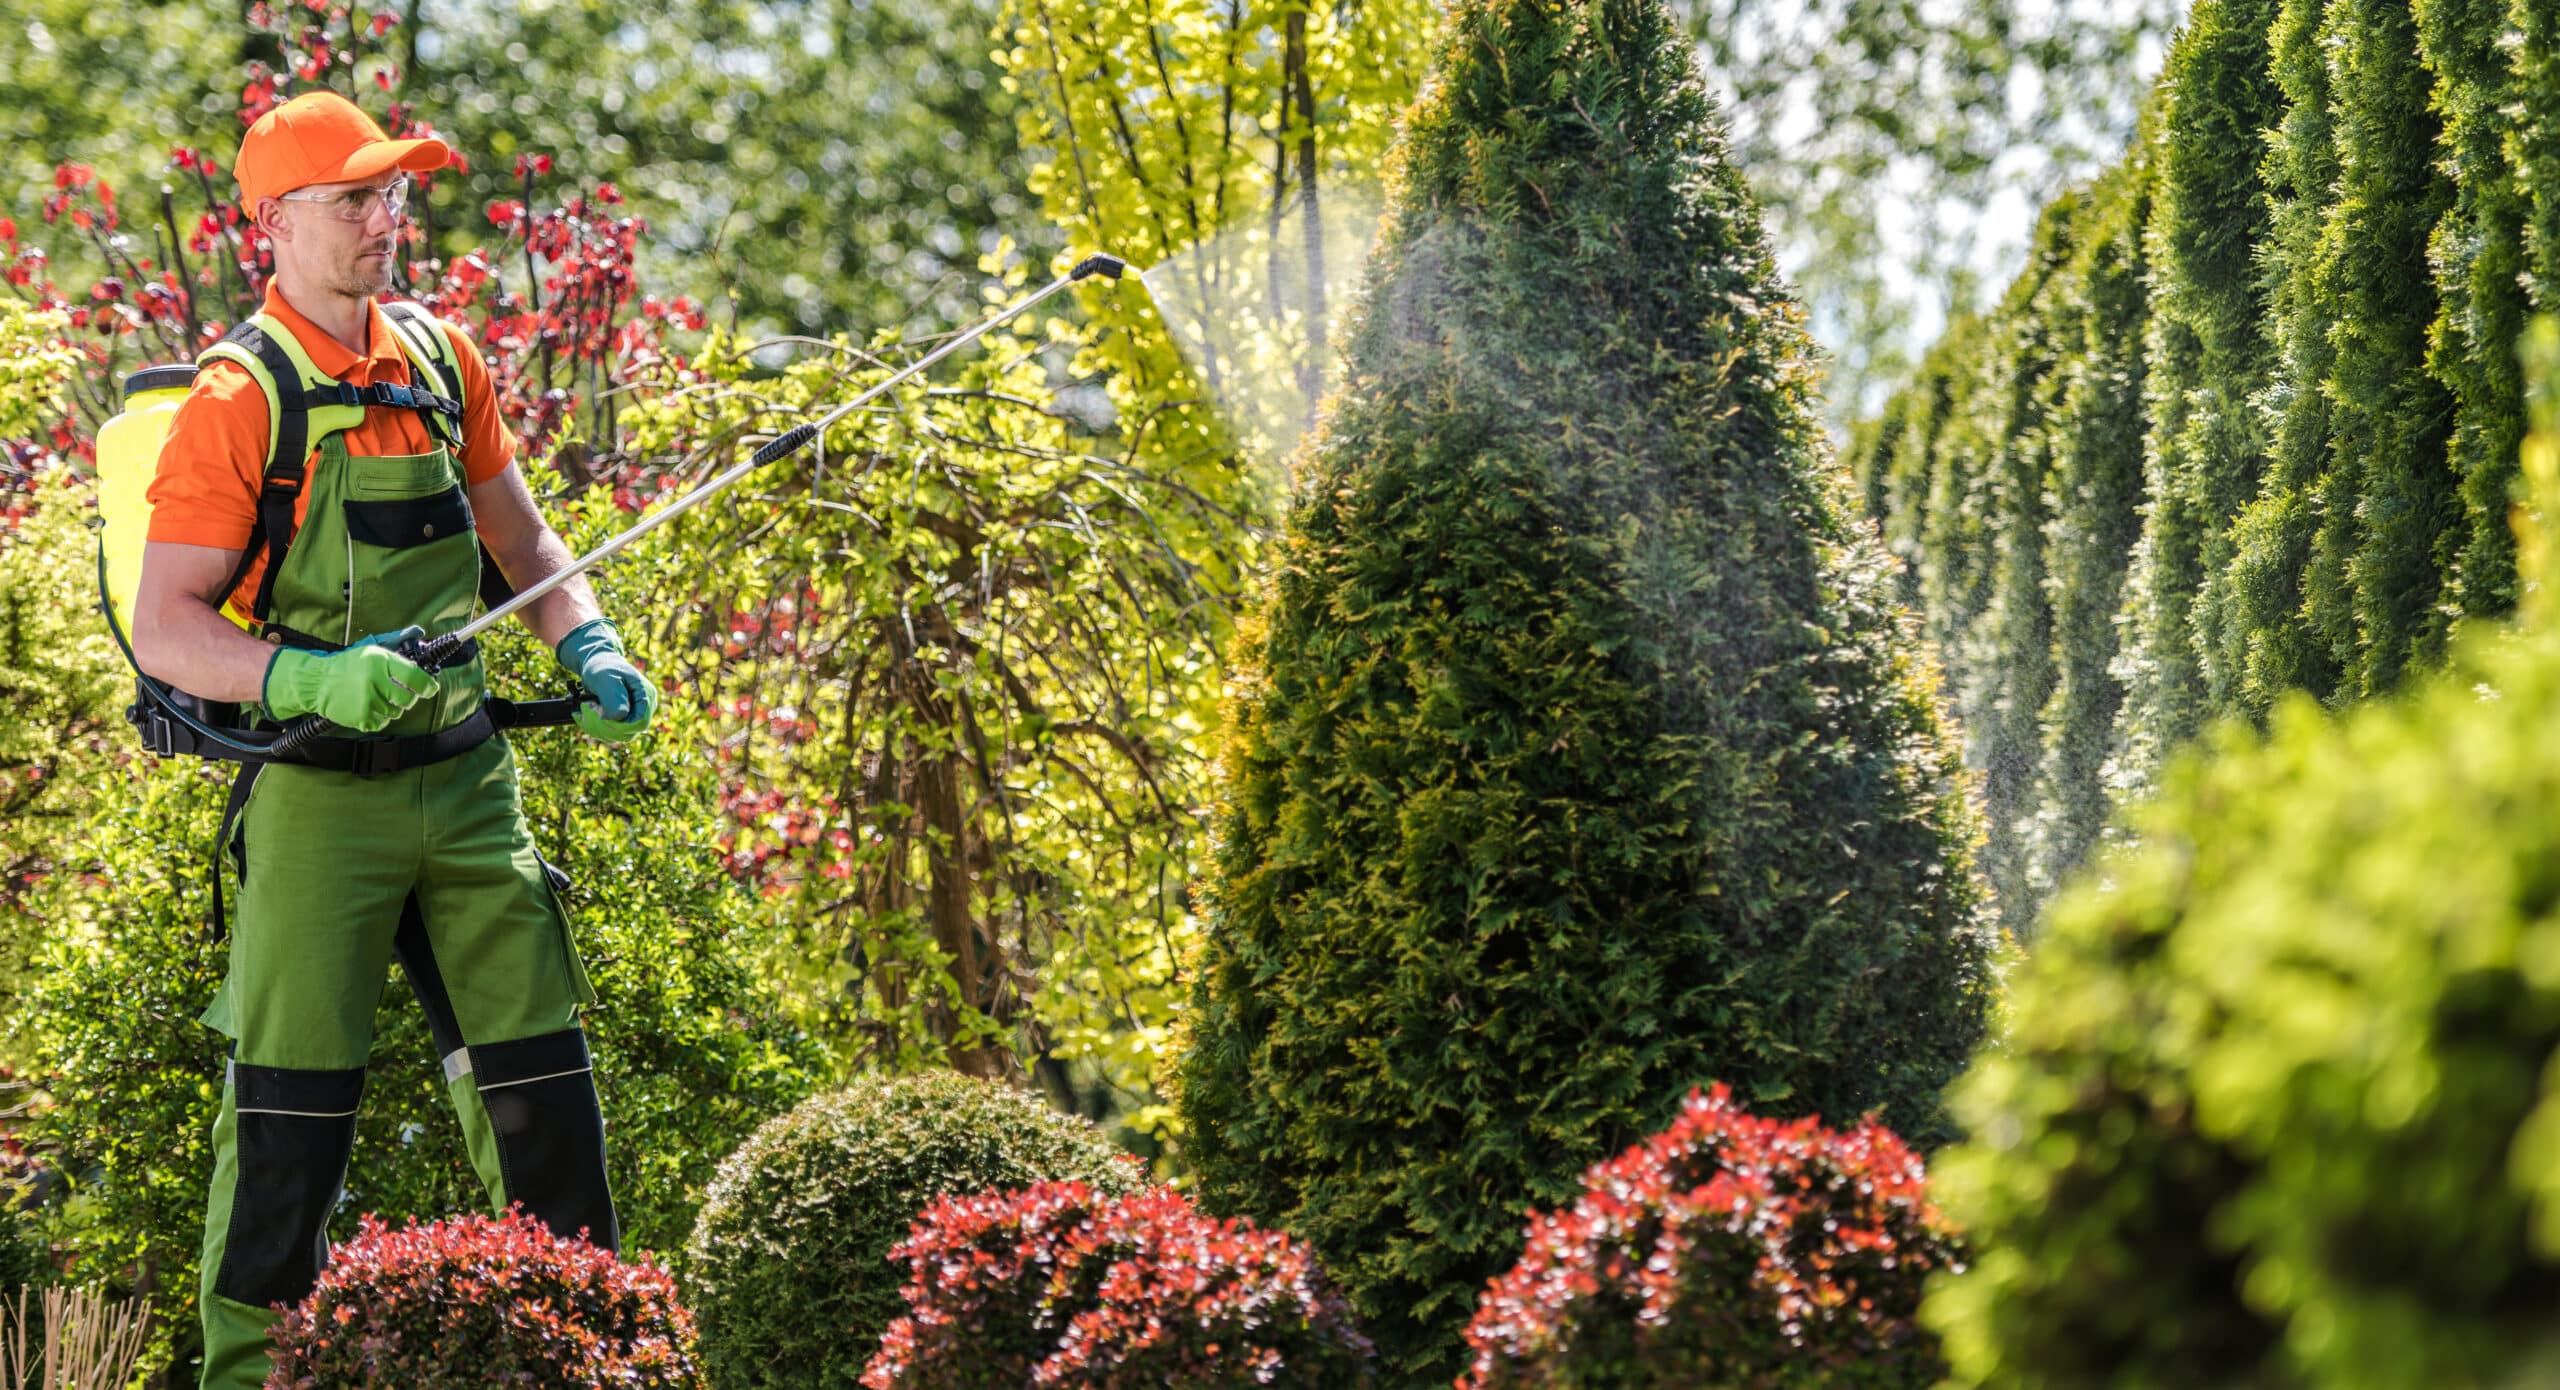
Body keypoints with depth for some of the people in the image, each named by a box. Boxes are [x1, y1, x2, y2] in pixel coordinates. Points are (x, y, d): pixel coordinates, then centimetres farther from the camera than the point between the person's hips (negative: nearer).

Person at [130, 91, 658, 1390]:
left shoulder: (438, 357, 8)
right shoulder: (240, 399, -11)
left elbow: (515, 534, 22)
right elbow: (164, 630, -13)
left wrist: (586, 647, 5)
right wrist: (314, 676, -27)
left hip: (465, 776, 6)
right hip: (318, 791, -6)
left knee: (537, 1064, 8)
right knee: (293, 1095, -4)